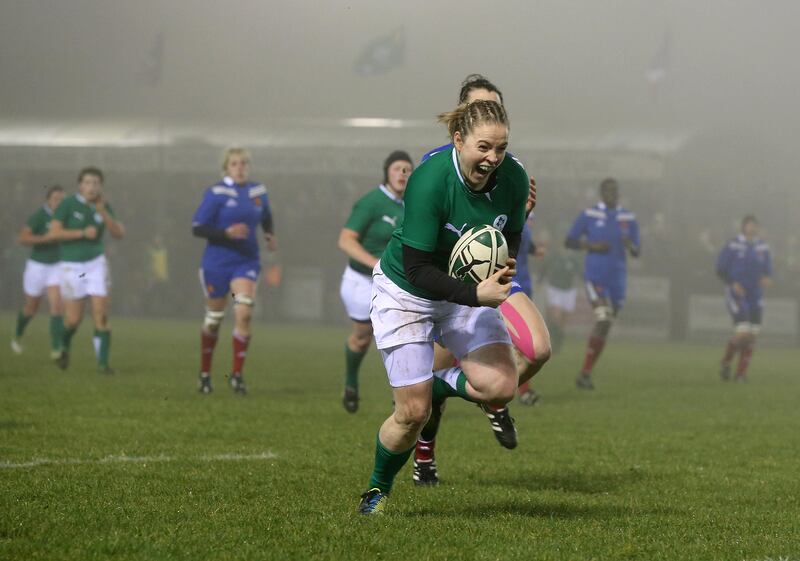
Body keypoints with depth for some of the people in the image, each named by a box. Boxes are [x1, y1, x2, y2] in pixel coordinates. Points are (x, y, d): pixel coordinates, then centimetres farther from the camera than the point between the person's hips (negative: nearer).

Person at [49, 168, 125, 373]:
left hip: (96, 264, 2)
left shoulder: (104, 207, 3)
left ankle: (103, 362, -7)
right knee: (74, 319, 1)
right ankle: (65, 346, 34)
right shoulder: (68, 204, -8)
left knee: (101, 315, -10)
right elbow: (54, 233, -14)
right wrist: (83, 233, -20)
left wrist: (103, 212, -18)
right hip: (71, 266, -2)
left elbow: (119, 233, -7)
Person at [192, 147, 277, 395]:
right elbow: (197, 228, -13)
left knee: (244, 313, -16)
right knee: (214, 319, 8)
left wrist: (270, 235, 4)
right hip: (217, 261, -3)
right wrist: (226, 233, -25)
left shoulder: (258, 192, 5)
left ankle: (237, 374, -8)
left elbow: (266, 217, 24)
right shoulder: (216, 193, -10)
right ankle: (205, 374, 26)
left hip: (246, 261, 3)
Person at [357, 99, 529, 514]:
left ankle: (441, 383, 16)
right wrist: (477, 295, -38)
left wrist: (503, 270, -17)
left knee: (501, 387, -17)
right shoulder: (430, 181, -30)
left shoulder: (513, 179, -15)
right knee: (413, 413, -6)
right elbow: (418, 269, -28)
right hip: (406, 294, -5)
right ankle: (378, 489, 23)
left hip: (468, 292, 5)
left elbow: (511, 236, 5)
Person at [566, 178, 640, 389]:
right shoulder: (589, 215, -2)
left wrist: (630, 245, -13)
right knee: (603, 320, -21)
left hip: (617, 280, 5)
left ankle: (585, 373, 19)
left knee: (604, 329, 7)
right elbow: (569, 241, 1)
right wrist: (592, 246, -15)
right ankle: (586, 373, -15)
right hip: (595, 277, -5)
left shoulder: (628, 219, 8)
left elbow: (637, 252, 11)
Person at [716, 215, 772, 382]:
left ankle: (741, 373, 13)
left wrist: (767, 279, -14)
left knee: (752, 336, 0)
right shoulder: (732, 246, -7)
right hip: (736, 297, -5)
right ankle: (726, 362, 9)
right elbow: (720, 269, -4)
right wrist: (732, 284, -18)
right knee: (743, 333, -17)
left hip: (755, 297, 5)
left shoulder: (763, 248, 5)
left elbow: (768, 270, 10)